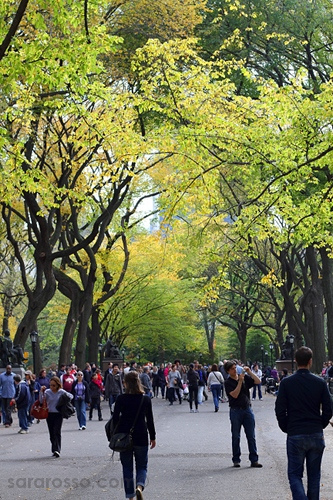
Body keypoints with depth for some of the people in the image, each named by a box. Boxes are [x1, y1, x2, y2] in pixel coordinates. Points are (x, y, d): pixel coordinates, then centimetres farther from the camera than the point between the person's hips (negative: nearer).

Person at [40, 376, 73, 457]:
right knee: (51, 433, 7)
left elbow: (71, 396, 10)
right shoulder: (47, 392, -3)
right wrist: (41, 392, -25)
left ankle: (56, 450, -17)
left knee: (57, 432, -13)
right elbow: (41, 401, -14)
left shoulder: (61, 392, -4)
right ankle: (55, 450, 18)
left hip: (58, 414, -2)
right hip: (49, 414, 2)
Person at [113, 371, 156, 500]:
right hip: (141, 437, 0)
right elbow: (150, 420, 1)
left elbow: (115, 418, -6)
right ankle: (139, 486, -17)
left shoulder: (121, 399, -6)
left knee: (127, 467, 12)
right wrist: (153, 437, 11)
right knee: (142, 466, 11)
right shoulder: (146, 399, -3)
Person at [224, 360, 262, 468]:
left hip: (247, 409, 3)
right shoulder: (228, 383, -3)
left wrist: (249, 371, -7)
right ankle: (236, 460, 13)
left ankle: (254, 460, 5)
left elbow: (258, 381, 0)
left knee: (251, 436, 2)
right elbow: (235, 395, -15)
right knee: (236, 437, 4)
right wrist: (240, 381, -17)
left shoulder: (245, 377, 7)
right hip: (235, 411, -3)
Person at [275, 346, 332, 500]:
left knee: (295, 474, 3)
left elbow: (280, 410, -4)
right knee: (314, 474, 14)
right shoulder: (320, 383, -1)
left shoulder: (286, 382, -5)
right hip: (317, 435, 2)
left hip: (295, 436, -2)